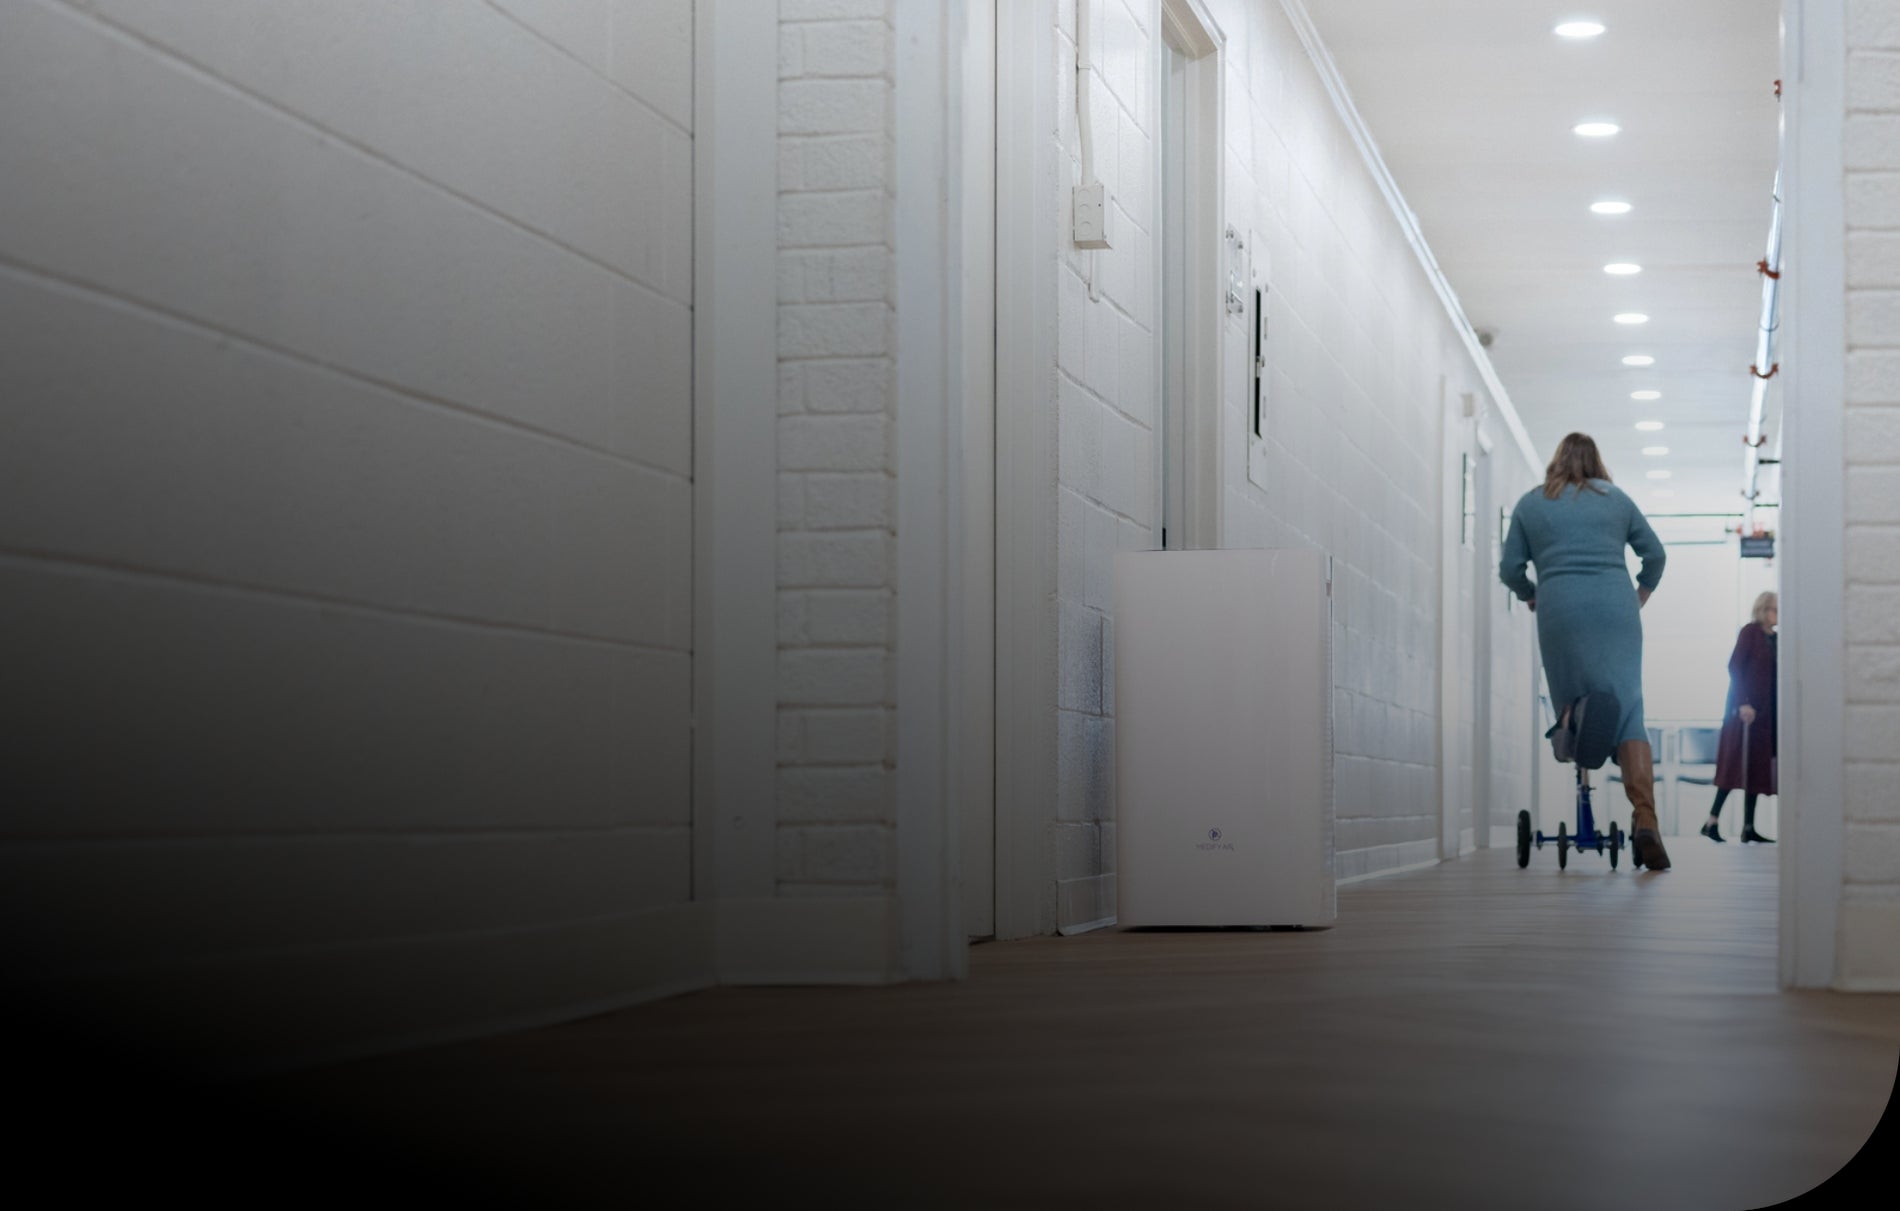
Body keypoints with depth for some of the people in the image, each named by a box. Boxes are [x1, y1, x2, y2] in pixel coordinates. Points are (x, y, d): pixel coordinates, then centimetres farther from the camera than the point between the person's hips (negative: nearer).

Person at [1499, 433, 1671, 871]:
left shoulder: (1530, 504, 15)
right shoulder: (1616, 498, 17)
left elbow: (1510, 567, 11)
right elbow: (1655, 553, 19)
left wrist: (1530, 595, 30)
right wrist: (1644, 589, 38)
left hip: (1560, 609, 0)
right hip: (1615, 606, 0)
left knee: (1570, 697, 12)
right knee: (1628, 709, -7)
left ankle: (1574, 713, -26)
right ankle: (1645, 820, -20)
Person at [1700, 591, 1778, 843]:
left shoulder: (1775, 638, 14)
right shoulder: (1750, 632, -5)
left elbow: (1776, 678, 14)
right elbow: (1734, 667, -12)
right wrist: (1743, 703, -20)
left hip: (1768, 712, 7)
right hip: (1748, 709, -7)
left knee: (1757, 767, 5)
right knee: (1738, 765, -10)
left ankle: (1748, 827, 5)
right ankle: (1712, 822, -9)